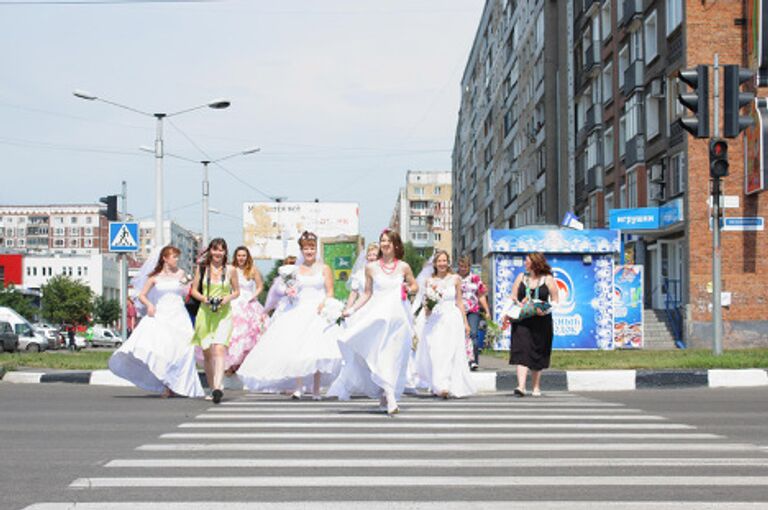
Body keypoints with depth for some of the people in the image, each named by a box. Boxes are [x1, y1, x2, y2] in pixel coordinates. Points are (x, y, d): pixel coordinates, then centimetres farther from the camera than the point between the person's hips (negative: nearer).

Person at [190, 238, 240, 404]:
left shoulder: (230, 270, 2)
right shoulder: (201, 268, 5)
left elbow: (237, 291, 11)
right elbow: (194, 290, 10)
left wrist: (228, 298, -9)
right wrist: (204, 298, -9)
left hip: (224, 314, -2)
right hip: (205, 313, 2)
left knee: (219, 349, -19)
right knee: (207, 353, 8)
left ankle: (218, 388, -30)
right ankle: (212, 388, 22)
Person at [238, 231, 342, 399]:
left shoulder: (324, 269, 7)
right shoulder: (295, 270, 13)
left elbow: (330, 292, 2)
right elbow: (290, 289, 16)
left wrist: (323, 304, -15)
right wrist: (289, 292, -7)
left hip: (318, 313, -2)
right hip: (297, 313, 2)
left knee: (317, 350, -11)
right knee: (295, 349, -13)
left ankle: (316, 390, -5)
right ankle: (298, 387, -13)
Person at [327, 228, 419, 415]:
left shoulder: (403, 267, 6)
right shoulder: (371, 267, 6)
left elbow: (415, 286, 19)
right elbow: (367, 294, 11)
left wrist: (408, 289, -3)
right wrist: (352, 309, 3)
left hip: (397, 315, 0)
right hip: (377, 314, 0)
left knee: (393, 356, -3)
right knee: (379, 355, -9)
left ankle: (386, 394, 9)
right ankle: (390, 397, -8)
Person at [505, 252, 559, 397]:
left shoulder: (548, 279, 2)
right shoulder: (521, 277, 11)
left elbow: (555, 301, 1)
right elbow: (513, 298, 12)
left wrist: (545, 310, -17)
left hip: (541, 321, -1)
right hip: (522, 321, 1)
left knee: (537, 355, 7)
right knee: (522, 352, -12)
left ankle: (536, 387, 19)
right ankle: (521, 386, -21)